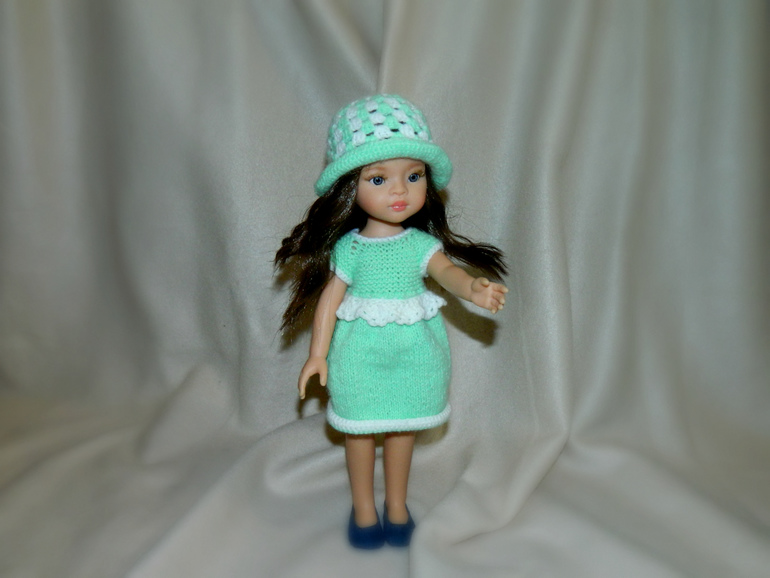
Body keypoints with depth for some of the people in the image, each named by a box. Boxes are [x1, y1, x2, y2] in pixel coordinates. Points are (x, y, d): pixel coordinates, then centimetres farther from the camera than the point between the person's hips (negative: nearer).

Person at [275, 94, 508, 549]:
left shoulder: (421, 243, -6)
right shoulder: (348, 247, -8)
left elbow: (448, 270, -23)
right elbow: (329, 299, -4)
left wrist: (474, 288, -45)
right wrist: (318, 354, -4)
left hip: (413, 352, 1)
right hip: (360, 353, -1)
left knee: (403, 426, 16)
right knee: (360, 427, 12)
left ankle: (397, 504, 38)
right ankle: (363, 507, 34)